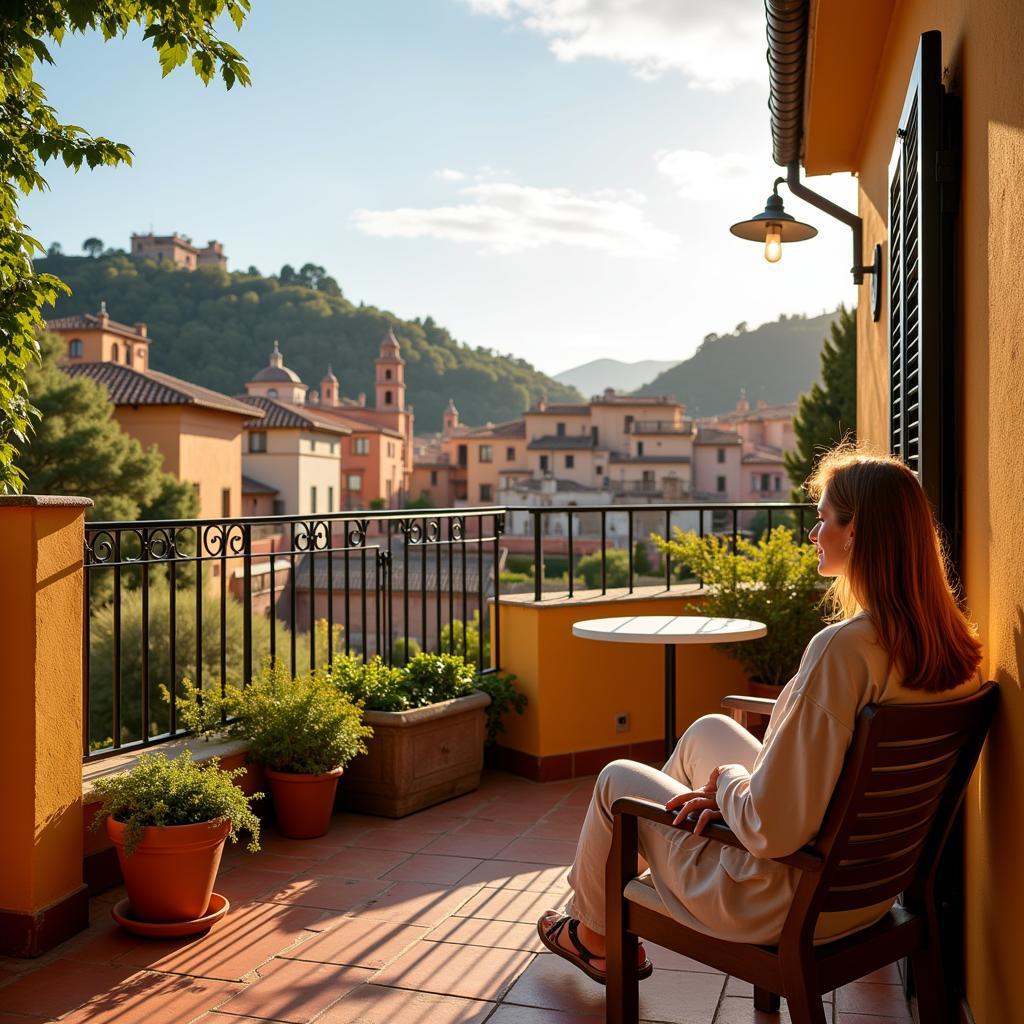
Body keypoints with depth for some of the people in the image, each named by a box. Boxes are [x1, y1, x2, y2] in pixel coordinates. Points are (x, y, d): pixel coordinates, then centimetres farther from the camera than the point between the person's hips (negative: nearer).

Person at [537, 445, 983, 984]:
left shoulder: (844, 647, -33)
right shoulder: (947, 642, -6)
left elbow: (771, 830, -32)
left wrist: (728, 780, -11)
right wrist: (739, 790, 0)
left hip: (791, 902, -8)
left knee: (617, 779, 15)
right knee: (710, 729, 25)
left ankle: (594, 933, 42)